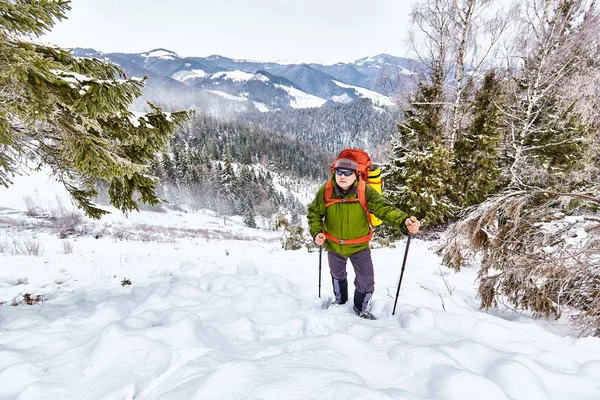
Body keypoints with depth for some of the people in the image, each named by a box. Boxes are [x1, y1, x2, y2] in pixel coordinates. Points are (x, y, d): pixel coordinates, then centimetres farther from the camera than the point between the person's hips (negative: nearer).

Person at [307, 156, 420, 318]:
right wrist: (316, 232, -23)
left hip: (359, 246, -2)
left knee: (366, 282, 6)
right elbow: (314, 213, -7)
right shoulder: (325, 190, -19)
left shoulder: (365, 191, -24)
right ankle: (340, 301, 60)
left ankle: (361, 309, 40)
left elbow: (384, 208, -33)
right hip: (333, 245, 2)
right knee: (337, 275, 27)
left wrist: (404, 221, -51)